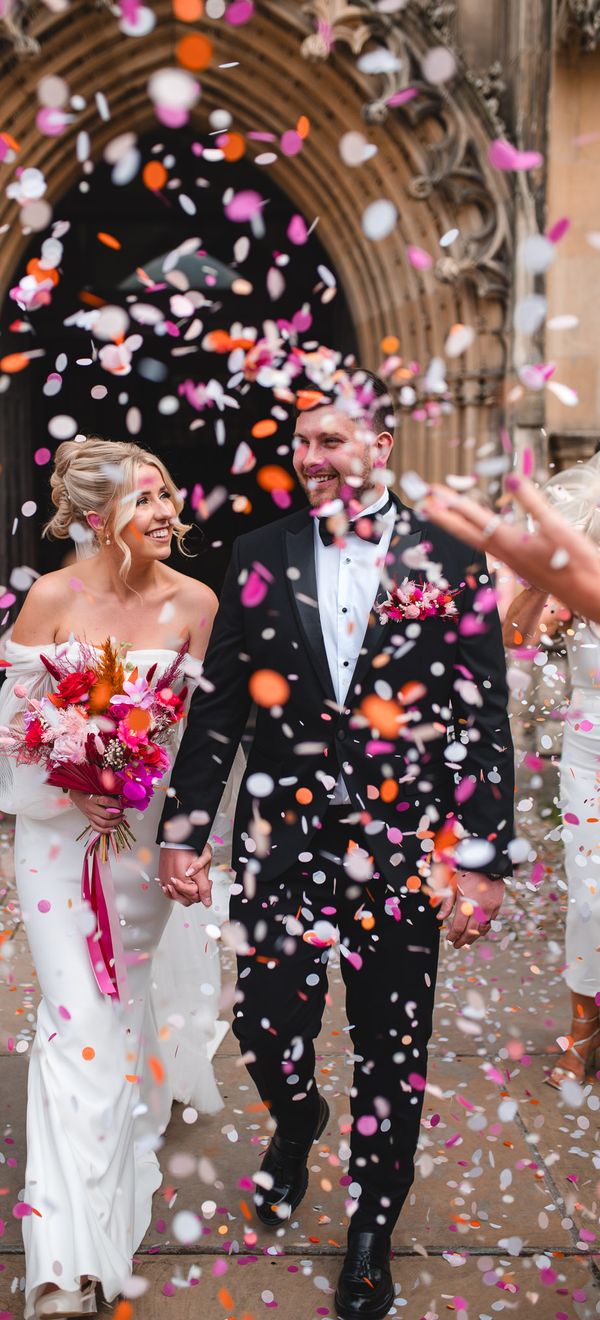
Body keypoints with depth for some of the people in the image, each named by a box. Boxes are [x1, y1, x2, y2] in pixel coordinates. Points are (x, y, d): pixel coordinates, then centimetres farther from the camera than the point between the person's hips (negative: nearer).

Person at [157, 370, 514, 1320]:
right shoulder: (261, 558, 2)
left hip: (403, 848, -1)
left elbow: (487, 725, -2)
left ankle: (372, 1233, 31)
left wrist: (483, 859, -5)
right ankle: (298, 1120, 39)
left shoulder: (449, 566, -3)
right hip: (284, 836, 1)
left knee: (391, 1052, 8)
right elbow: (217, 707, 5)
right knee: (265, 1024, 1)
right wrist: (184, 832, 4)